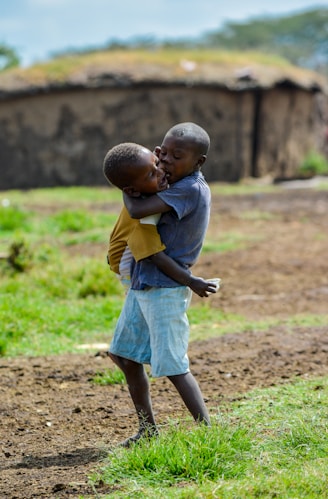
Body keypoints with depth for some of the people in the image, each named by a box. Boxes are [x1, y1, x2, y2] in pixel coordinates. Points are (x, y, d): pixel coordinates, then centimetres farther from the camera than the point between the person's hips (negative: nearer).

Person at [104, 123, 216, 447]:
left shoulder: (191, 189, -19)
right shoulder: (177, 186, 10)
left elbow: (137, 210, -25)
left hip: (166, 290, -10)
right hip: (141, 286, 10)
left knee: (173, 365, -10)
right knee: (126, 355, 15)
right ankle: (147, 429, 26)